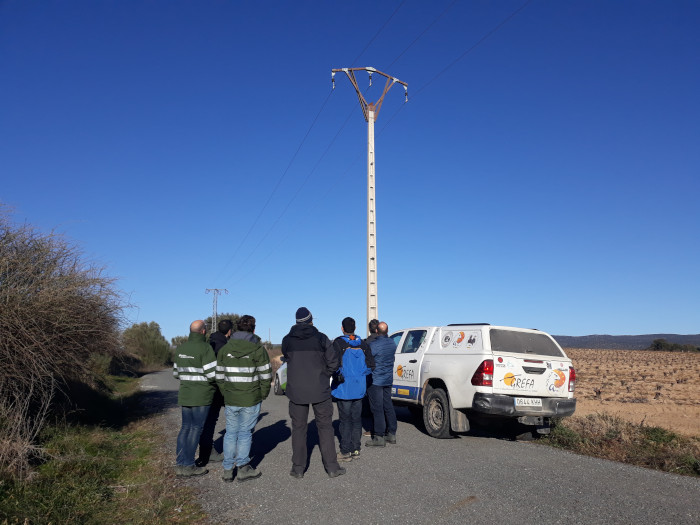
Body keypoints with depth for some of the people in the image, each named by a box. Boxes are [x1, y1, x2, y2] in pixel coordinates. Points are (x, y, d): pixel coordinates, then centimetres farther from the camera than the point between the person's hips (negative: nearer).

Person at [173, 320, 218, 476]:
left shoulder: (181, 348, 8)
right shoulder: (205, 349, -16)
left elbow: (176, 373, 14)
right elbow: (212, 374, -21)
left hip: (184, 394, 7)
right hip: (201, 396, -7)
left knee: (186, 427, 13)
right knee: (196, 428, 1)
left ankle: (180, 464, 17)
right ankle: (188, 465, 5)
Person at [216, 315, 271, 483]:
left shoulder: (224, 349, 3)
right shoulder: (258, 349, -8)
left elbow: (220, 376, 5)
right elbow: (265, 376, -8)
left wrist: (226, 393, 14)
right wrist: (263, 394, 5)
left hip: (230, 400, 3)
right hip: (251, 400, -3)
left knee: (230, 433, 13)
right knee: (245, 433, 7)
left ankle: (228, 470, 18)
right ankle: (243, 469, 15)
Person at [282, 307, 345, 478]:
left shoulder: (287, 340, -3)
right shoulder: (321, 338, -7)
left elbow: (287, 358, 6)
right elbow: (333, 361, -7)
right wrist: (325, 376, 8)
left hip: (296, 391, 1)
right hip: (320, 390, -1)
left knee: (298, 428, 12)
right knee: (325, 427, 10)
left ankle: (298, 468, 17)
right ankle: (332, 467, 13)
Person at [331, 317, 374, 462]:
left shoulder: (338, 343, -12)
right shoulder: (362, 344, 4)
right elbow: (370, 365, 3)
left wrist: (340, 376, -2)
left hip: (344, 388, -5)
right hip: (359, 388, 5)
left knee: (345, 420, 3)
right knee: (356, 419, 13)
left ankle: (346, 451, 8)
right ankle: (355, 450, 19)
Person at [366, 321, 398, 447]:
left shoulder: (373, 345, -19)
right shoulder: (392, 344, 5)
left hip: (375, 380, -7)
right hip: (388, 380, 7)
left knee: (377, 408, -2)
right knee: (388, 406, 14)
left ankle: (379, 437, 2)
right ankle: (391, 434, 20)